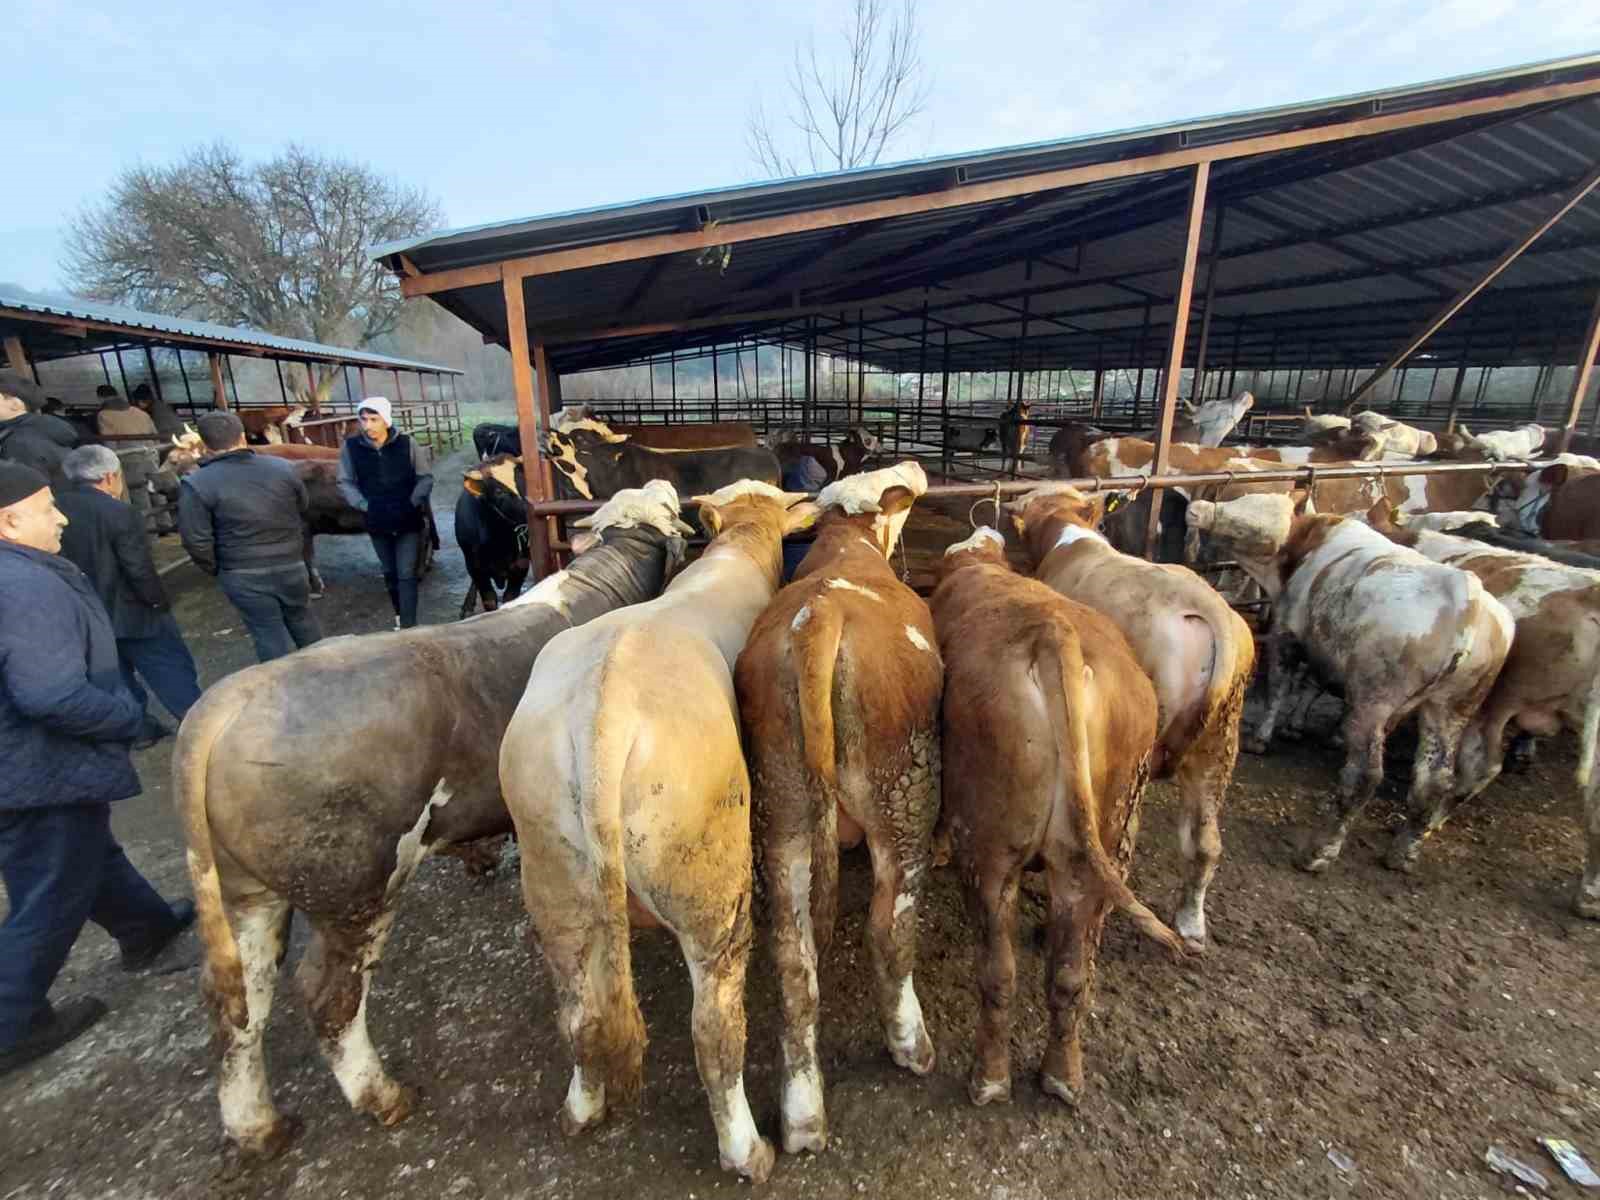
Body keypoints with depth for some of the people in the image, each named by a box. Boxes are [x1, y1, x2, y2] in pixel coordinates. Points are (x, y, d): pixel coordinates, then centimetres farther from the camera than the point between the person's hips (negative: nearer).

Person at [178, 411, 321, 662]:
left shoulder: (196, 484, -13)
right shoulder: (284, 467, -4)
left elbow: (196, 540, -13)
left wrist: (216, 570, 3)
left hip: (243, 575, -3)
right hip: (291, 565, 3)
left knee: (270, 634, 6)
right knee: (302, 621, 20)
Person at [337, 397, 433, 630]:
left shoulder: (406, 444, -8)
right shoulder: (351, 446, -5)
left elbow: (426, 477, 0)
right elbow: (345, 482, 3)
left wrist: (413, 503, -12)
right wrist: (364, 505, -9)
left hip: (408, 521, -2)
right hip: (377, 523, 2)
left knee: (406, 574, -6)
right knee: (390, 573, 16)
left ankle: (407, 627, -5)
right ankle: (400, 616, 34)